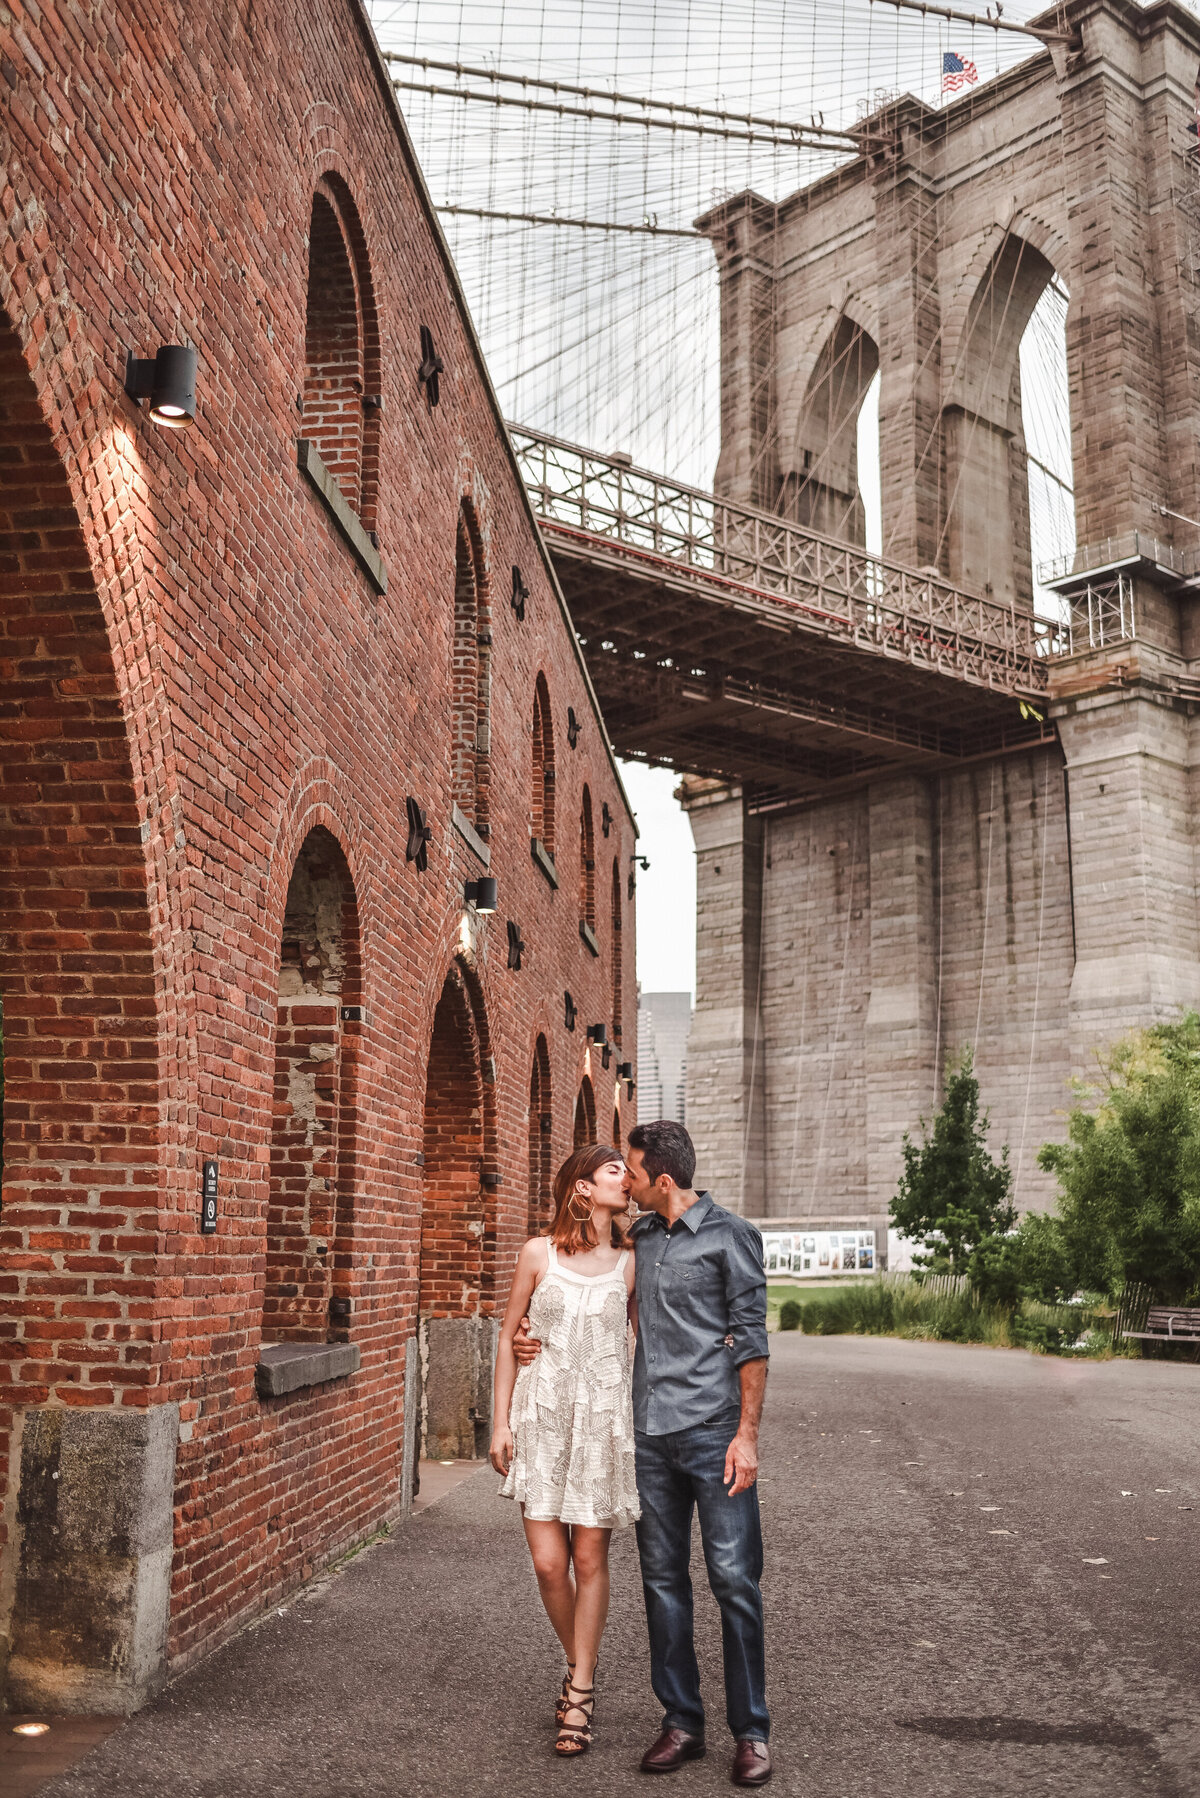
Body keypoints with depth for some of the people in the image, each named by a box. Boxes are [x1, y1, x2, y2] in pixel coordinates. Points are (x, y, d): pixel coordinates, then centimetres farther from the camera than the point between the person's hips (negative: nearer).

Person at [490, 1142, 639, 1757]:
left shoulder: (630, 1264, 2)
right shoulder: (539, 1253, 0)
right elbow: (508, 1337, 6)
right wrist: (500, 1422, 2)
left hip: (604, 1417, 0)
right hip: (543, 1412, 0)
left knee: (590, 1559, 4)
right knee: (549, 1562, -1)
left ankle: (579, 1695, 18)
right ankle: (579, 1666, 26)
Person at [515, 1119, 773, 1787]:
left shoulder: (730, 1235, -4)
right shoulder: (640, 1237, 13)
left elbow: (750, 1338, -5)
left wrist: (747, 1433, -11)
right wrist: (540, 1332, 16)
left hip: (713, 1431, -6)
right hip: (651, 1434, 6)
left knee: (735, 1579, -3)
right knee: (663, 1580, 9)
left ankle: (751, 1731, 9)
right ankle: (683, 1723, 20)